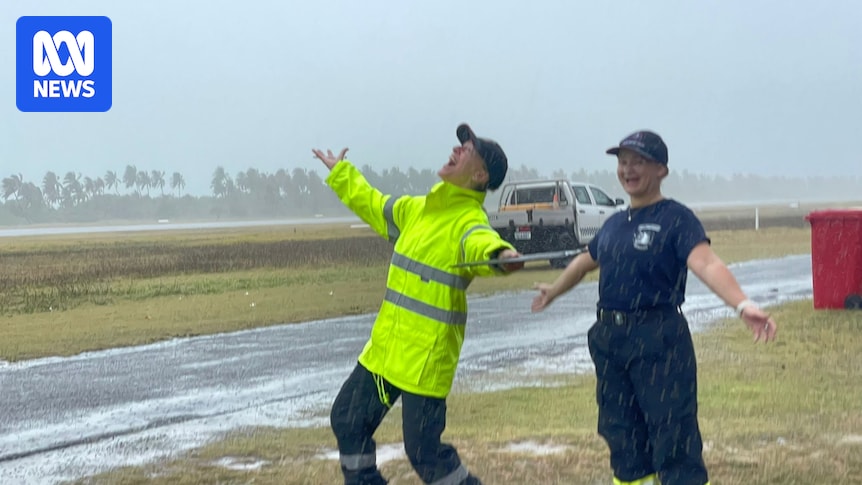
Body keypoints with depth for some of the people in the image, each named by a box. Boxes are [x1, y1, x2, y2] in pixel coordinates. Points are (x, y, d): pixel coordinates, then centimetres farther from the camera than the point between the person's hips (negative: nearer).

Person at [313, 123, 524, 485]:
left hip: (426, 356, -9)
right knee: (348, 419, 18)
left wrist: (499, 254, -61)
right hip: (384, 347, 9)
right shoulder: (420, 209, 11)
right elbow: (374, 206, 30)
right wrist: (340, 173, 42)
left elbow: (479, 241, -38)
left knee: (424, 450, -8)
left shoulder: (467, 221, -15)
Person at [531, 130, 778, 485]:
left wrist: (742, 305, -43)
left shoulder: (676, 218, -8)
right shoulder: (614, 224, 13)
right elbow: (586, 261, 33)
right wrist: (552, 291, 50)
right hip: (608, 337, 7)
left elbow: (705, 263, -25)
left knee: (673, 437, -8)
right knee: (622, 436, 13)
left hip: (659, 338, -7)